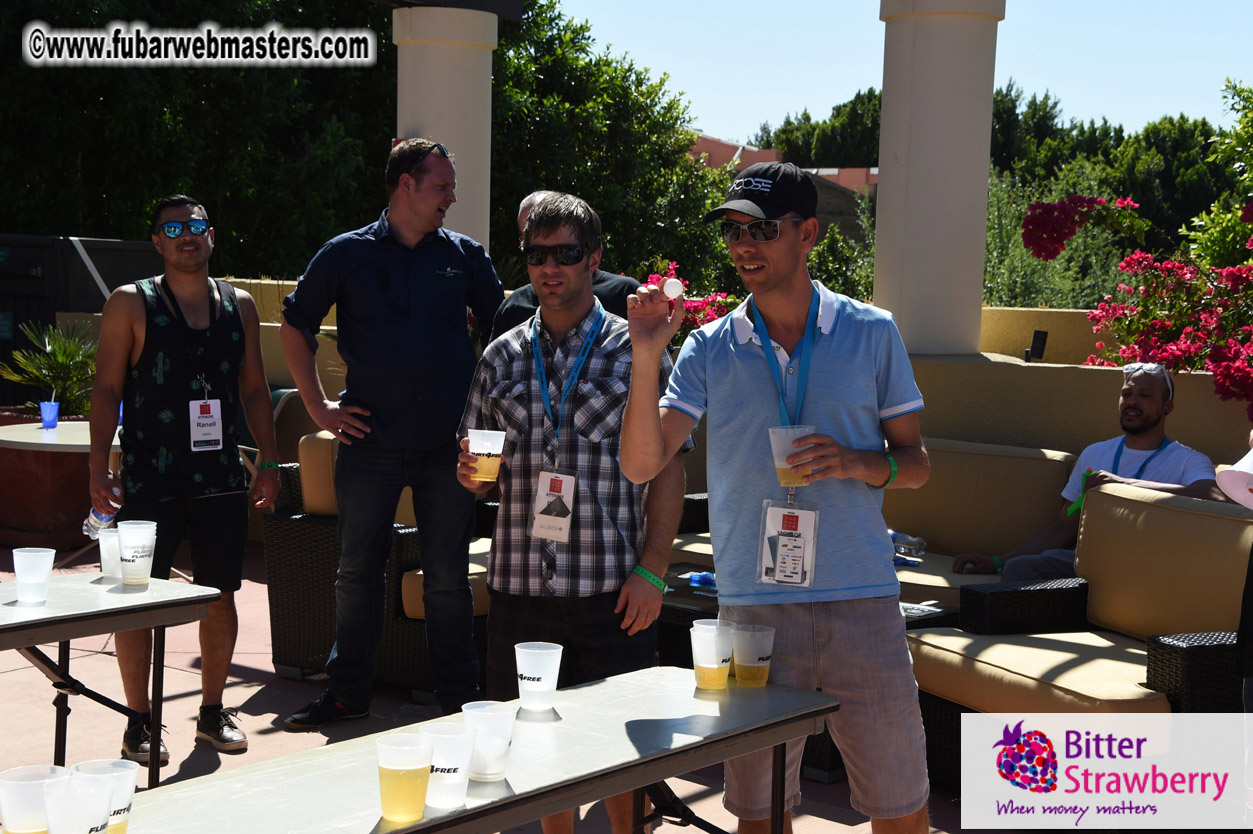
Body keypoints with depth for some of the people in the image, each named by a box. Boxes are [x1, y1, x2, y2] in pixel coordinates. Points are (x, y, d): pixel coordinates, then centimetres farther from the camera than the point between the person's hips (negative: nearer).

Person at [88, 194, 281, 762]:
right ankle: (139, 723, 10)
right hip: (149, 480, -3)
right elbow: (107, 389, -2)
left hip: (221, 478, 4)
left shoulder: (239, 306, 11)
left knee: (221, 594, 8)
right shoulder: (130, 304, 0)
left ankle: (213, 711, 23)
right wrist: (99, 468, -9)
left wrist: (268, 462, 8)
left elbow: (254, 390, 15)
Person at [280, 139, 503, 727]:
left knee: (449, 577, 5)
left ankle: (459, 699, 16)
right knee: (357, 572, 6)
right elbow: (295, 326, 10)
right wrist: (318, 406, 4)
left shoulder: (465, 255, 8)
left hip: (448, 446, 1)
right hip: (369, 443, -1)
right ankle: (348, 691, 20)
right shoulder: (347, 254, 3)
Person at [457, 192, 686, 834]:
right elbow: (478, 476, 17)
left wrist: (652, 570, -9)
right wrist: (471, 474, -7)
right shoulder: (502, 358, 11)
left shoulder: (636, 351, 2)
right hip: (520, 585, 3)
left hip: (611, 588, -3)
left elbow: (667, 468, -1)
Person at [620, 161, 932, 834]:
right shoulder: (709, 349, 5)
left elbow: (916, 464, 9)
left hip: (861, 602, 0)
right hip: (754, 607, 1)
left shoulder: (872, 333, 4)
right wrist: (646, 356, -14)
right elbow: (641, 463, -3)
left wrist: (858, 462, -12)